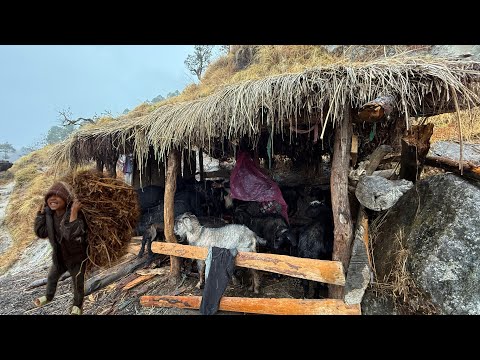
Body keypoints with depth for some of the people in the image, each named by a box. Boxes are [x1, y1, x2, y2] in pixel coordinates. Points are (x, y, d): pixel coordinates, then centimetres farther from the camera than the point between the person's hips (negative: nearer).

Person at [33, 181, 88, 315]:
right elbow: (41, 233, -8)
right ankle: (49, 296, 64)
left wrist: (73, 214, -51)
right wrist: (41, 212, -11)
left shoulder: (76, 214, -34)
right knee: (51, 277, 32)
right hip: (59, 256, 6)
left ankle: (77, 305, 45)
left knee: (78, 283, 17)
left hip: (76, 257, -6)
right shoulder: (49, 213, -10)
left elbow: (72, 235, -45)